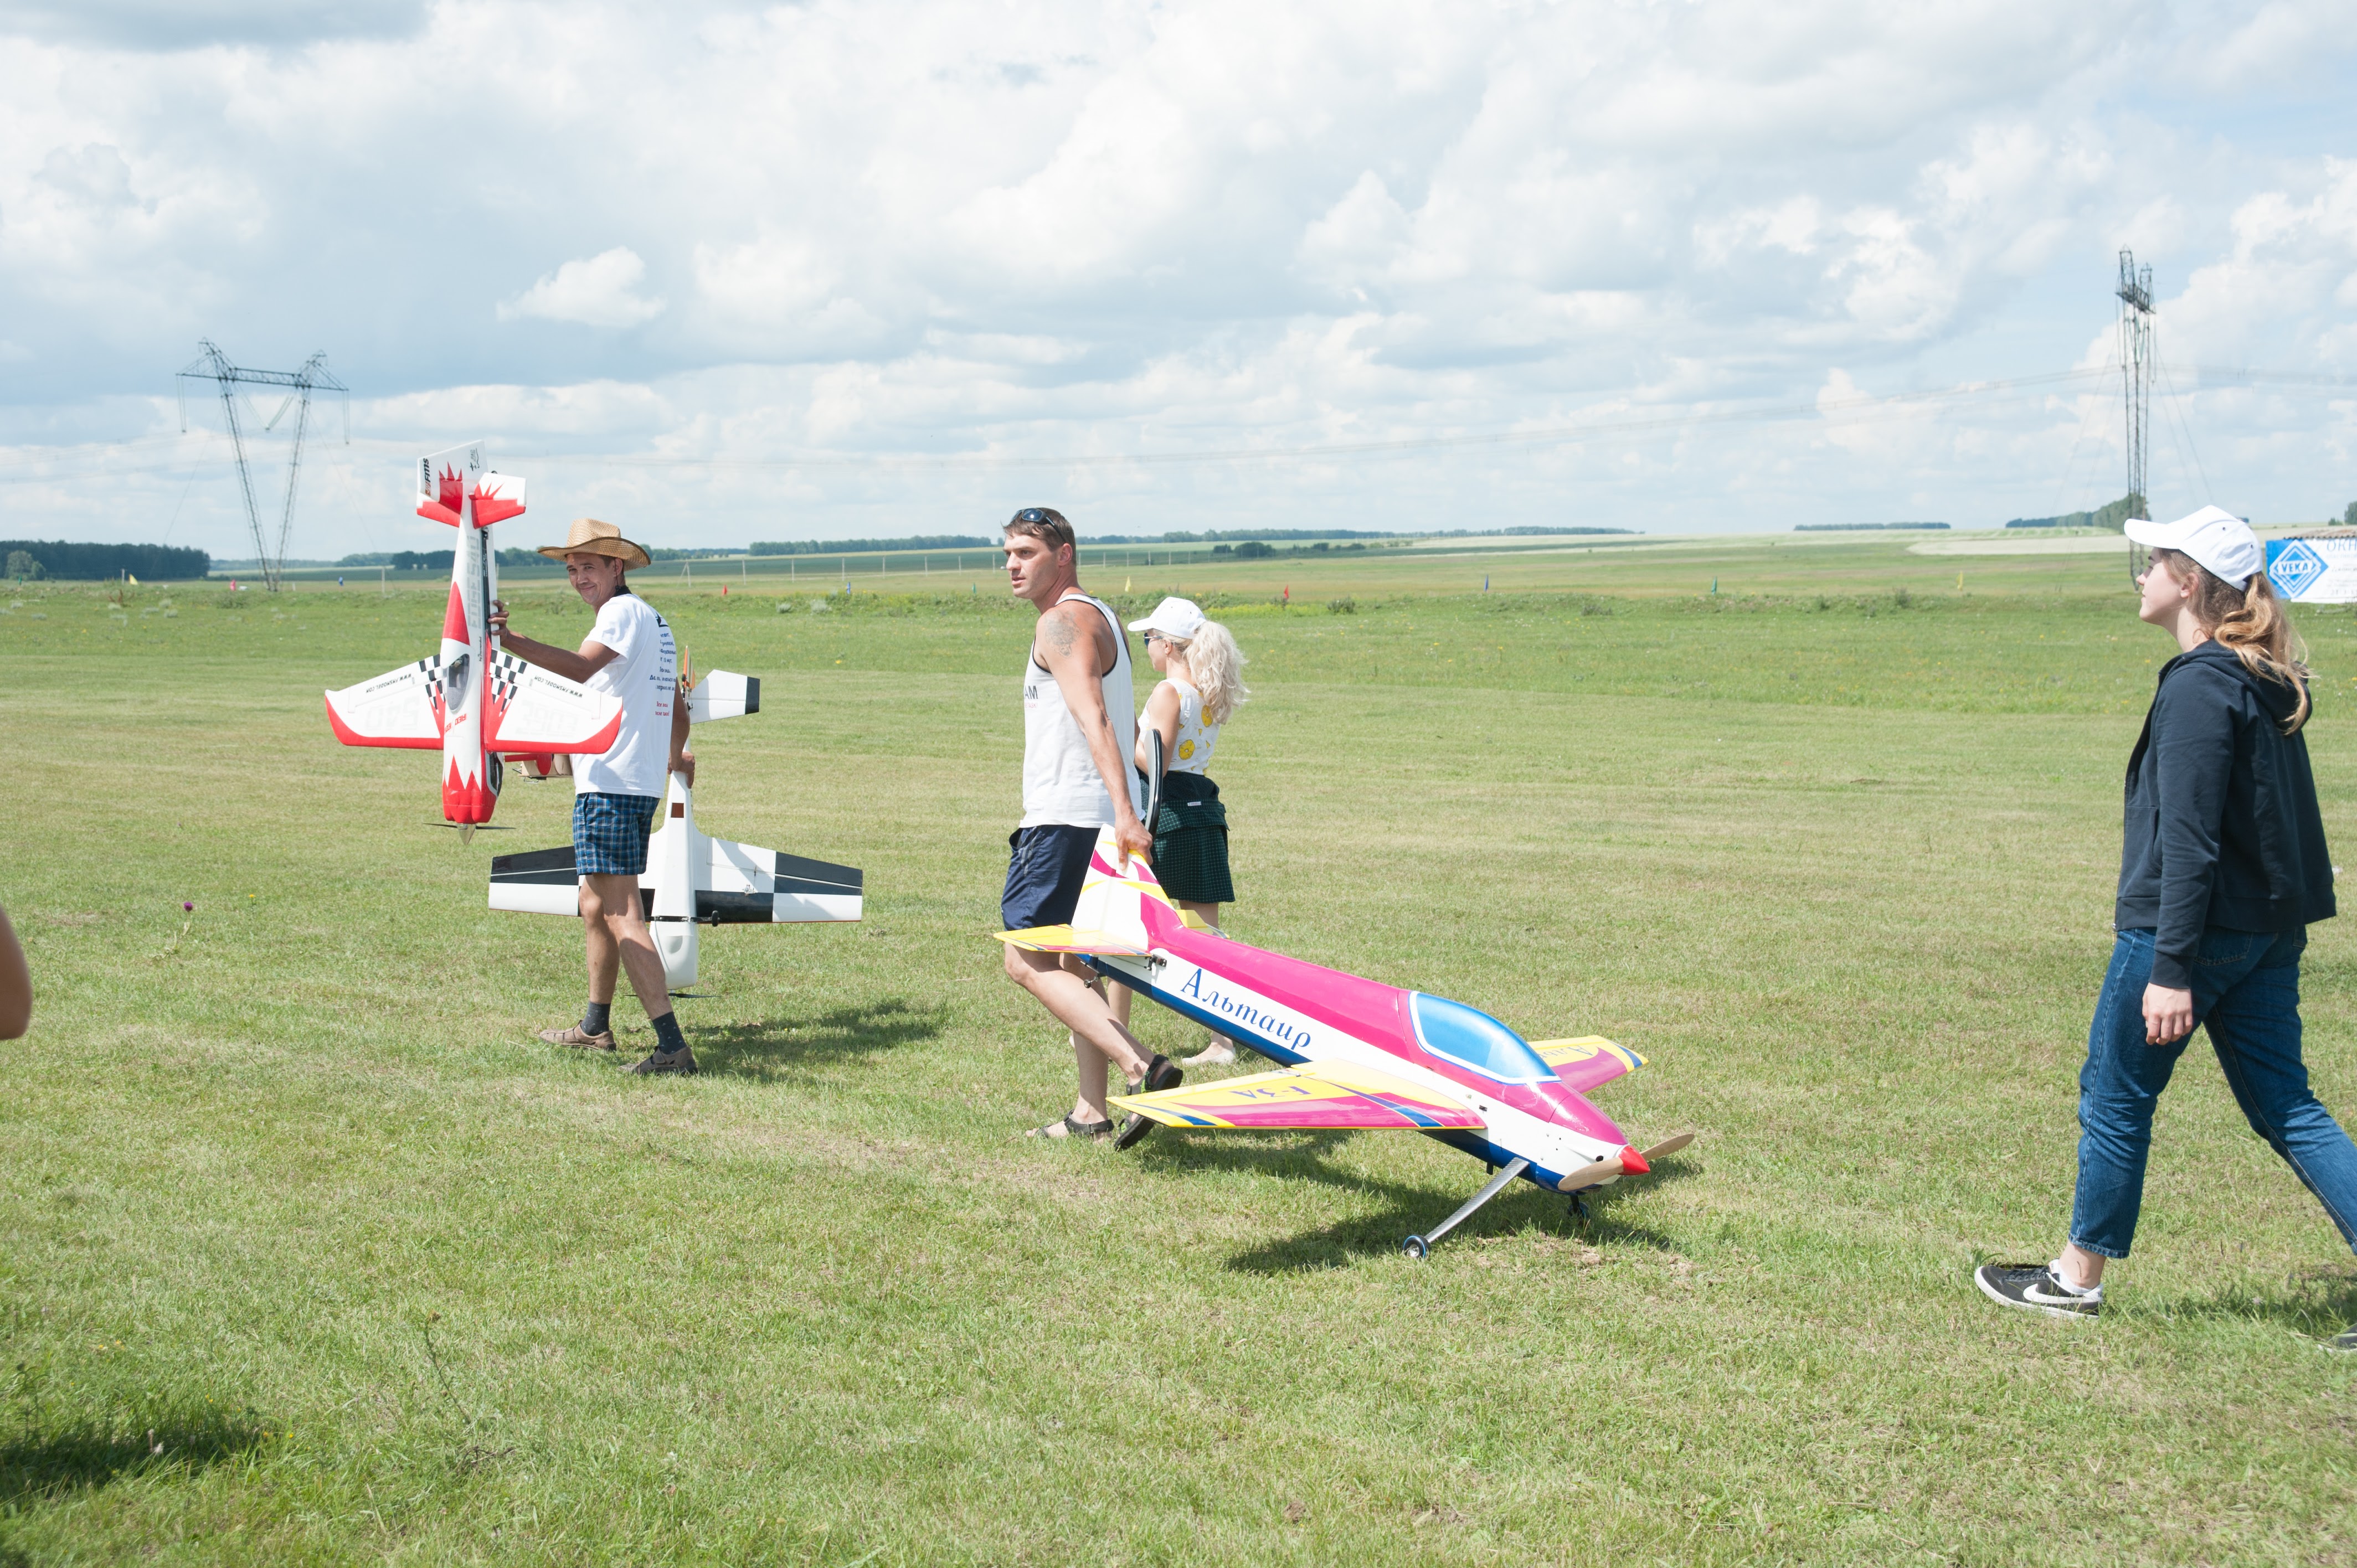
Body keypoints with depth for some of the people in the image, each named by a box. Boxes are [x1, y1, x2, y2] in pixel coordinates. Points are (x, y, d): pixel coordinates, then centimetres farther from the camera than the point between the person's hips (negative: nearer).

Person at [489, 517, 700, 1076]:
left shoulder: (623, 611, -7)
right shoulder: (654, 622, 22)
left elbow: (582, 666, -27)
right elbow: (677, 710, 31)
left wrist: (510, 640, -37)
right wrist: (675, 758, 49)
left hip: (611, 783, -10)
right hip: (641, 785, 10)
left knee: (621, 915, -15)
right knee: (596, 905, 21)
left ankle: (671, 1045, -22)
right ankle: (596, 1027, 33)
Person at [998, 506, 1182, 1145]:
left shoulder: (1062, 621, -12)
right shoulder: (1104, 618, 20)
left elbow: (1093, 718, -25)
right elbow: (1127, 727, 25)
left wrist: (1123, 810, -35)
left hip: (1063, 819, -10)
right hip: (1099, 818, 10)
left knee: (1027, 960, -11)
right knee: (1074, 960, 15)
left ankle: (1142, 1067, -23)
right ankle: (1091, 1112, 17)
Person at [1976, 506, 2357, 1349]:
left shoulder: (2199, 686, -18)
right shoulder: (2267, 681, 11)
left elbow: (2188, 839, -21)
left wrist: (2171, 969, -21)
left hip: (2190, 929, -9)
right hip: (2266, 930, 9)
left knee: (2116, 1097, 7)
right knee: (2286, 1107, 10)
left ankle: (2079, 1276, 20)